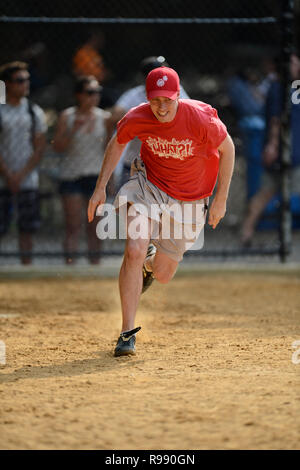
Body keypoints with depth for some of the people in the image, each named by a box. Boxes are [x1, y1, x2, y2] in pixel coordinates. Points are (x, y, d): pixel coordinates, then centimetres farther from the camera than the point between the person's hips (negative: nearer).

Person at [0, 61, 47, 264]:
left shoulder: (35, 112, 7)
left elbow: (40, 148, 5)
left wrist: (21, 175, -6)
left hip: (27, 178, 2)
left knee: (28, 226, 0)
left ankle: (26, 262, 5)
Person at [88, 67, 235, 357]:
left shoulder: (201, 118, -27)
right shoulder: (137, 119, -19)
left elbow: (227, 149, -10)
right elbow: (117, 143, 4)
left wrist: (220, 200, -7)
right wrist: (100, 188, 0)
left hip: (189, 200, 0)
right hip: (149, 187, 0)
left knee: (163, 276, 5)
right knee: (134, 251, -24)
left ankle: (150, 262, 46)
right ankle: (127, 333, -13)